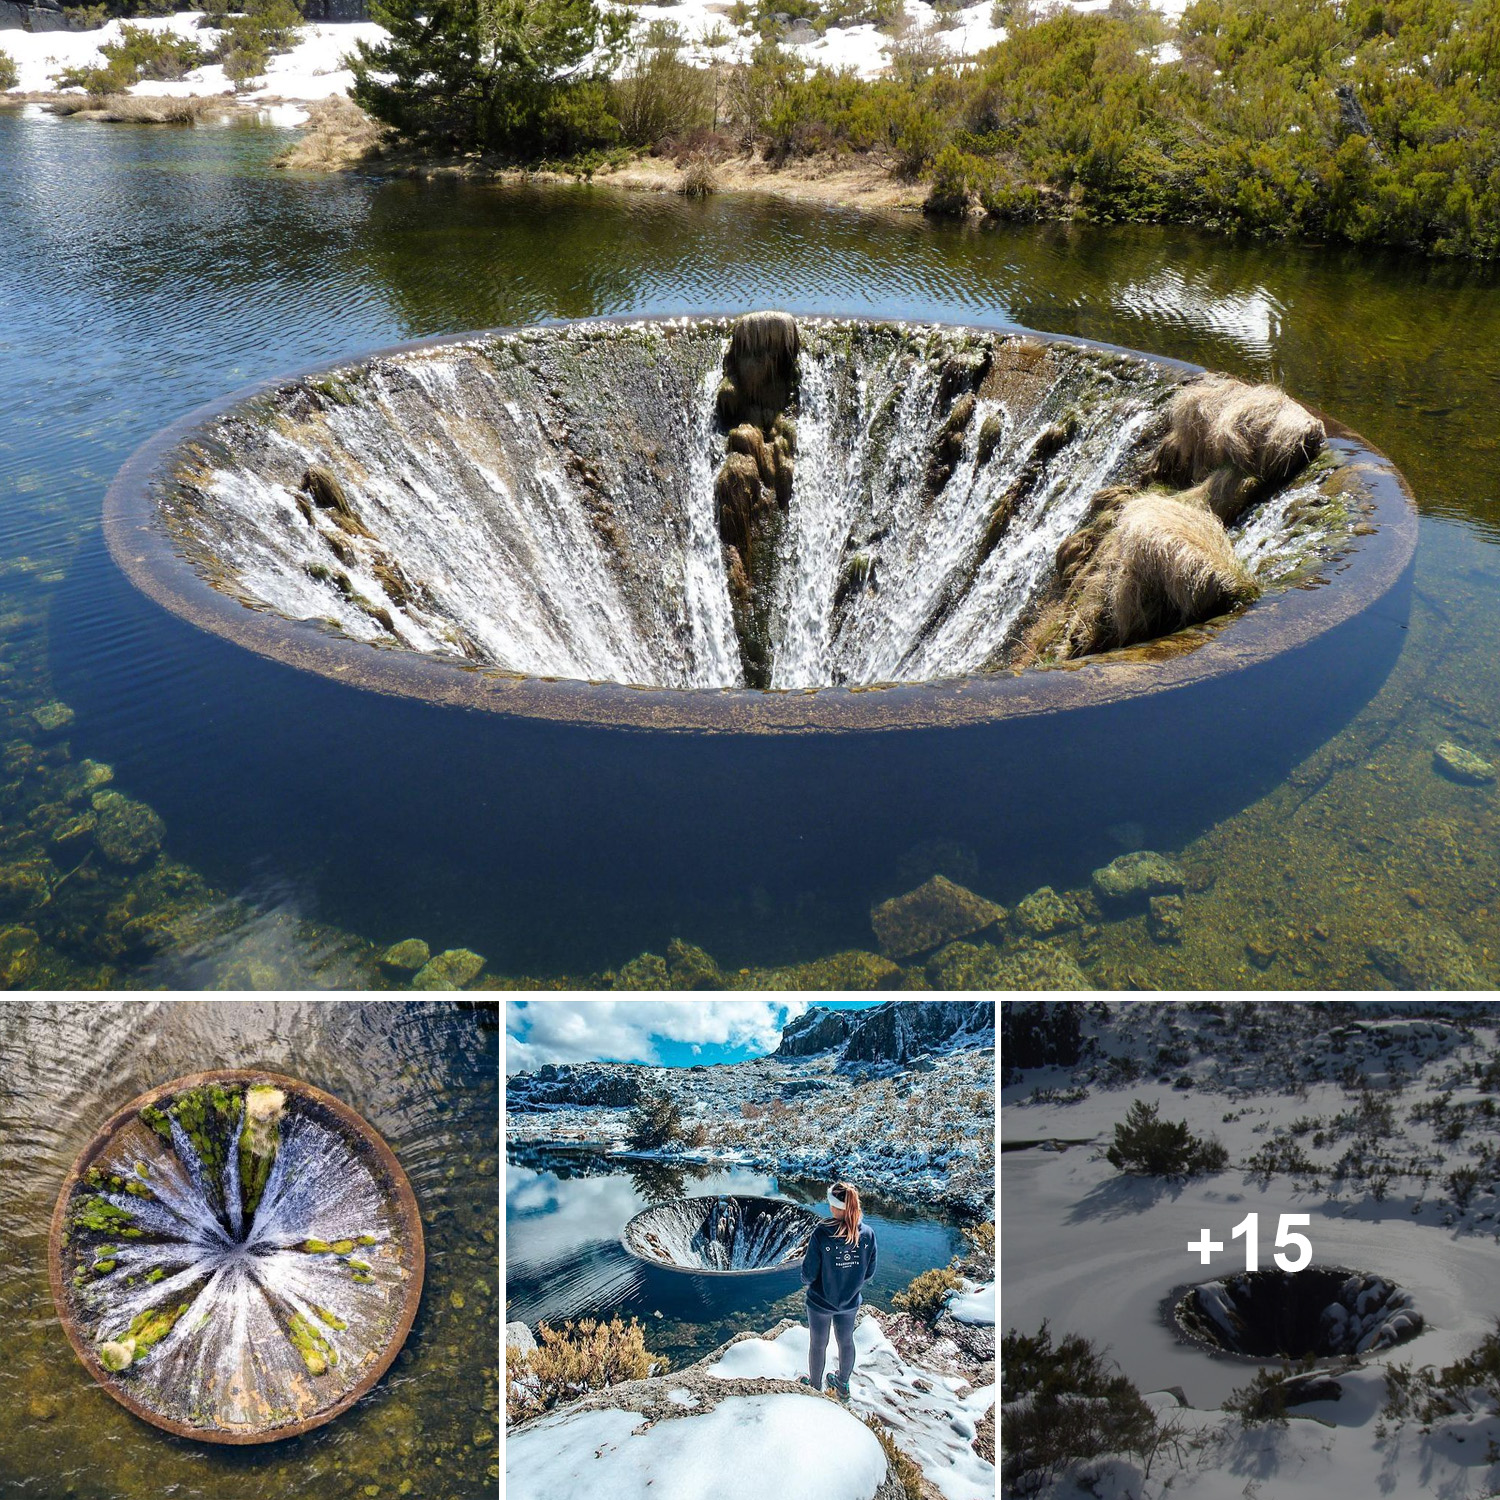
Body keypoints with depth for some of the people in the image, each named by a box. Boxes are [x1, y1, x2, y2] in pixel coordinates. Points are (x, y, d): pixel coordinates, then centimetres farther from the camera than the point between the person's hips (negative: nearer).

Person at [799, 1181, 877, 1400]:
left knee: (818, 1344, 20)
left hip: (821, 1301, -3)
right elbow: (869, 1272, -6)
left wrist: (806, 1281, 3)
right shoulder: (867, 1234, -19)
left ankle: (815, 1386, 42)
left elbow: (809, 1273, -20)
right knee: (846, 1341, 26)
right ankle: (843, 1386, 46)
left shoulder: (821, 1234, -29)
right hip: (850, 1301, 3)